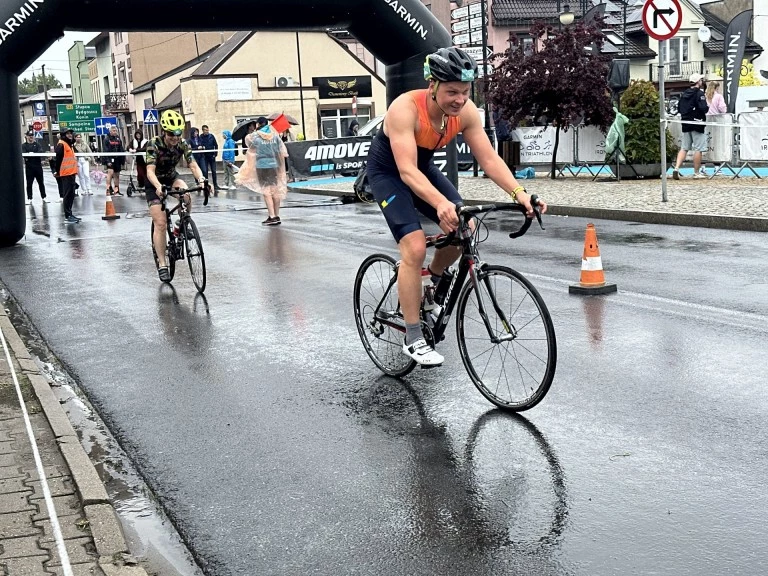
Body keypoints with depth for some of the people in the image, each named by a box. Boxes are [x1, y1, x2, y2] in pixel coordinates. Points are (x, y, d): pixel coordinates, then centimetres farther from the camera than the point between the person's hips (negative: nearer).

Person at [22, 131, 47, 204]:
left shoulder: (37, 144, 10)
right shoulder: (24, 145, 6)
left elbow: (40, 152, -7)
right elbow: (23, 154, -10)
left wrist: (32, 153, -20)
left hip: (38, 165, 2)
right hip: (29, 167, -2)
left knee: (41, 182, 8)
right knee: (29, 183, 1)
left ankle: (43, 197, 15)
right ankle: (29, 199, 6)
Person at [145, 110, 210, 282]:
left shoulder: (183, 145, -16)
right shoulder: (154, 144, -26)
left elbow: (193, 165, -24)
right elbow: (150, 171, -35)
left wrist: (201, 179, -45)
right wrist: (158, 186, -55)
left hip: (172, 177, 3)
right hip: (155, 183, -3)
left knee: (186, 197, -32)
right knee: (160, 224, -12)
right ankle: (162, 265, -7)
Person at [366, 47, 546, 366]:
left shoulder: (466, 111, -19)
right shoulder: (405, 109, -35)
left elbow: (489, 159, -18)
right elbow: (406, 170, -42)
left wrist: (519, 193, -34)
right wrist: (441, 204, -58)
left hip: (423, 167, 6)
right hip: (388, 172, -6)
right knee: (415, 246, -20)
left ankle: (433, 279, 24)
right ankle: (413, 339, -10)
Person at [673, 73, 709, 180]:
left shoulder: (684, 93, 10)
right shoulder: (699, 93, -11)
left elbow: (679, 108, 13)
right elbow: (703, 108, -20)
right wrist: (708, 106, 0)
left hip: (685, 124, 7)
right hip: (697, 124, -7)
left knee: (684, 148, 10)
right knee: (698, 149, 1)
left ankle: (676, 168, -4)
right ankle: (697, 172, 5)